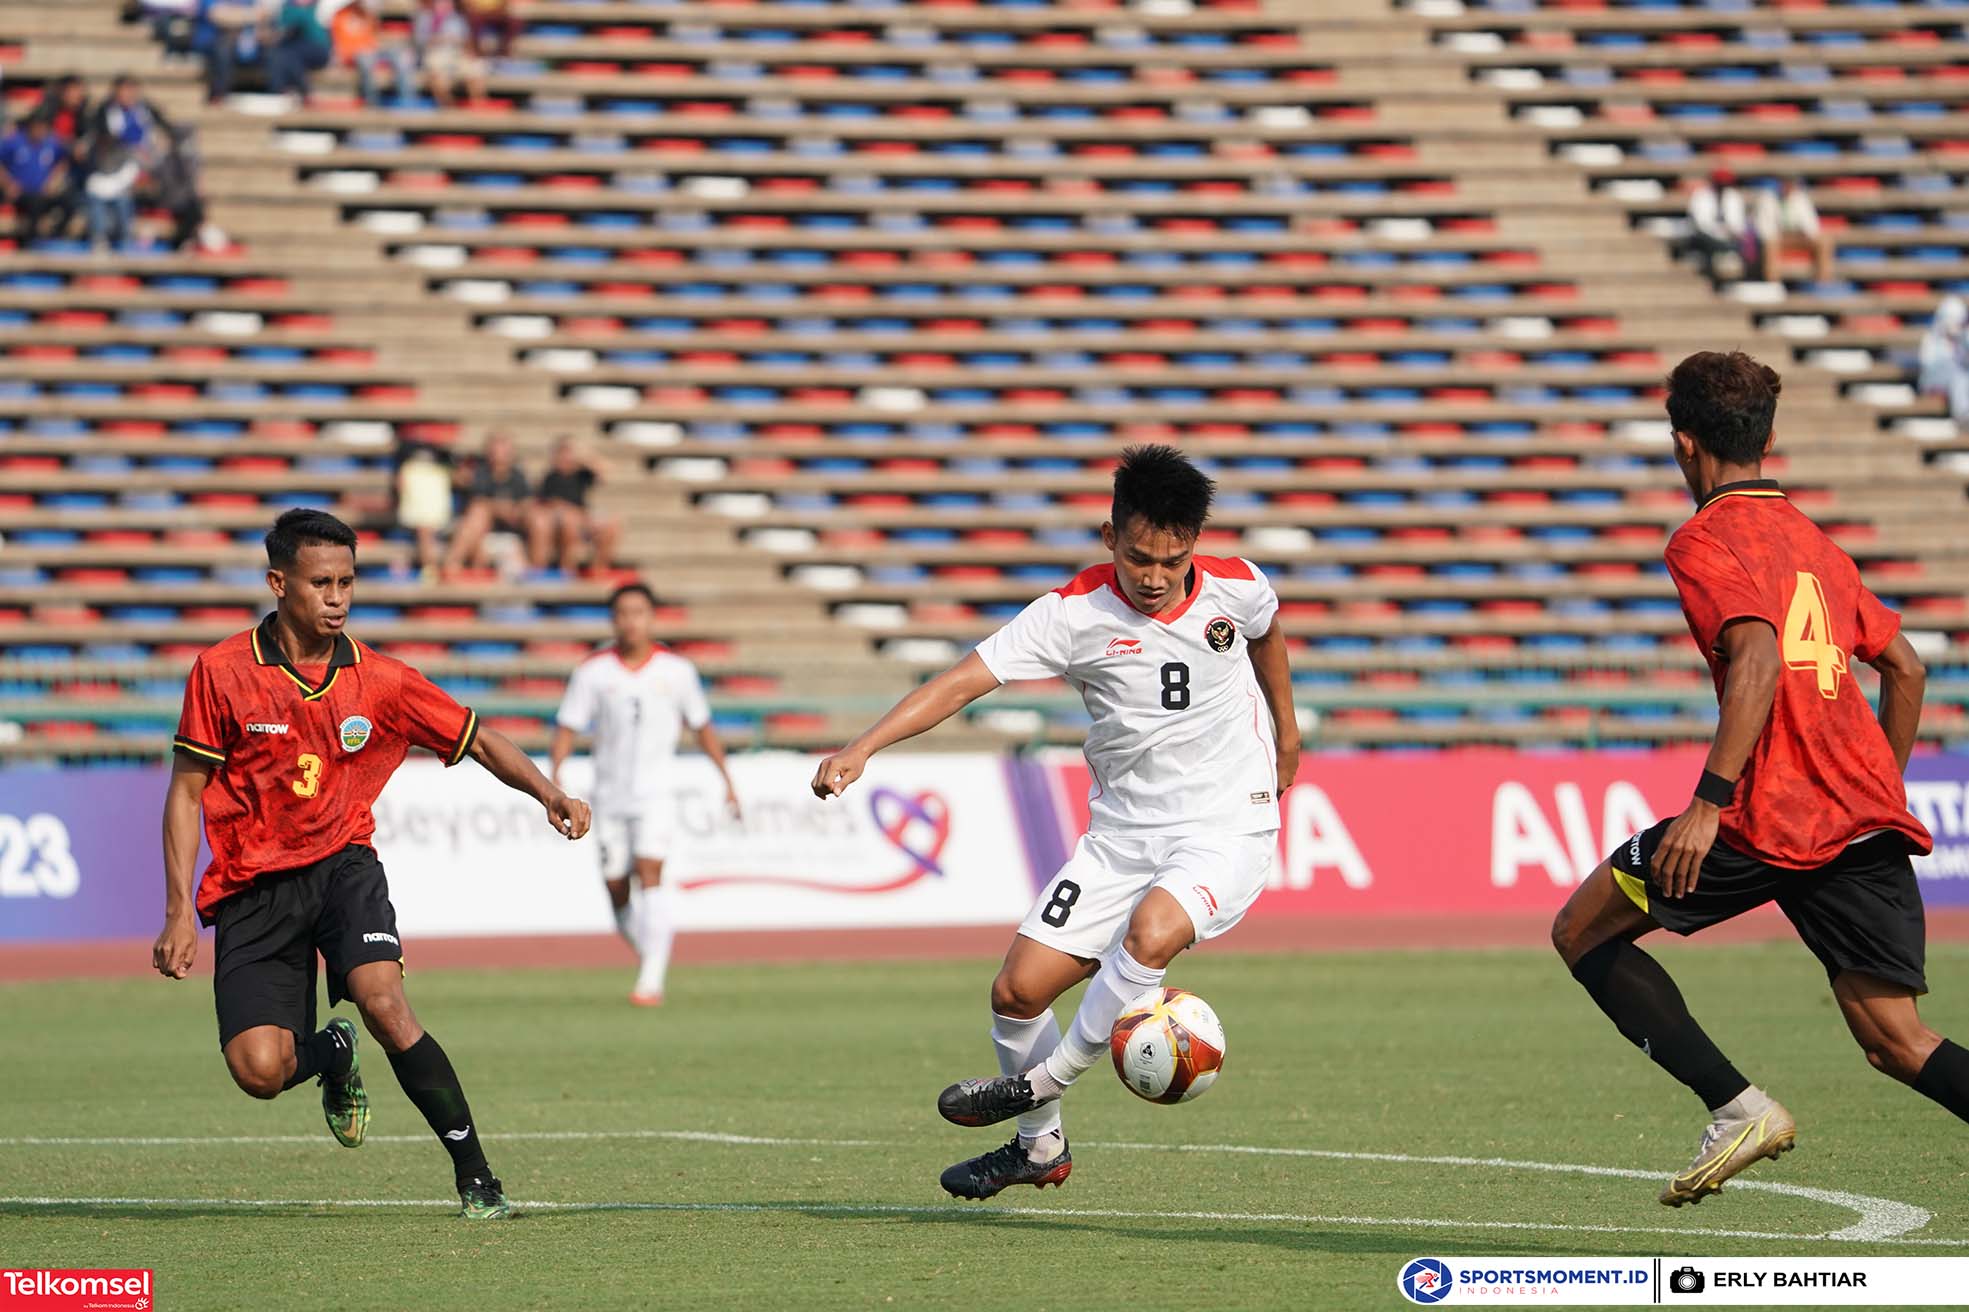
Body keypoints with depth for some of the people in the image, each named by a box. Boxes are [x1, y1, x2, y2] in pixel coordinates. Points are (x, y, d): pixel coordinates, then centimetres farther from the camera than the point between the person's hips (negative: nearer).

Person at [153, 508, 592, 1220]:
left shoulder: (378, 679, -1)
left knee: (382, 1000, -28)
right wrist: (179, 912, -6)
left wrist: (548, 793, -11)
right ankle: (332, 1055, 23)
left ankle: (475, 1176, -17)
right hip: (251, 887, 0)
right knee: (259, 1069, -16)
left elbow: (478, 741, 8)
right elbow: (187, 791, 0)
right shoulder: (222, 672, -6)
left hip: (342, 864, 0)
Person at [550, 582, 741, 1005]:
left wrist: (727, 779, 15)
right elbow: (567, 727, 0)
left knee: (650, 876, -19)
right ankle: (654, 956, 28)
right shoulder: (592, 672, 0)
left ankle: (652, 982, -24)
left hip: (655, 792, -2)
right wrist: (553, 778, -15)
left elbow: (702, 727, 13)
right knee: (617, 890, 4)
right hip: (609, 793, 2)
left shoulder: (676, 670, 1)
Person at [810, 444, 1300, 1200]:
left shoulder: (1235, 589, -8)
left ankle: (1043, 1082, -11)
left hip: (1227, 828, -2)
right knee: (1018, 990, -3)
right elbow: (961, 682, -19)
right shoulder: (1074, 613, -13)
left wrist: (1285, 728, 32)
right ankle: (1040, 1146, 24)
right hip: (1122, 835, 2)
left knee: (1151, 931, -33)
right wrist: (860, 749, -31)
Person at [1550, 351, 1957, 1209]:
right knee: (1898, 1042, 6)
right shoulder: (1814, 542, 22)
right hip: (1868, 819, 7)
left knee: (1583, 931, 10)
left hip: (1772, 818, -7)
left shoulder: (1706, 542, -3)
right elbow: (1905, 667, 26)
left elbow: (1757, 661, -19)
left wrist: (1711, 799, -24)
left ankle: (1737, 1107, -2)